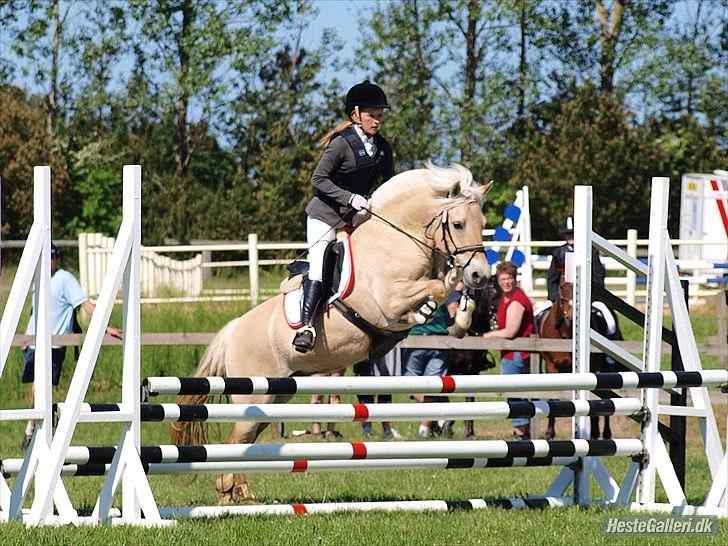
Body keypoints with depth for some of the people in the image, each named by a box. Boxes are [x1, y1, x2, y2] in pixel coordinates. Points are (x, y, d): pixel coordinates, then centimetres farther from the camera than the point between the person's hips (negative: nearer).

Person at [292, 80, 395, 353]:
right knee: (319, 266, -19)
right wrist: (350, 198, -25)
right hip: (325, 215, -8)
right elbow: (319, 179, -16)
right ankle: (306, 326, -27)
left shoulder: (382, 148, 6)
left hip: (355, 217, 8)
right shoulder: (342, 143, -14)